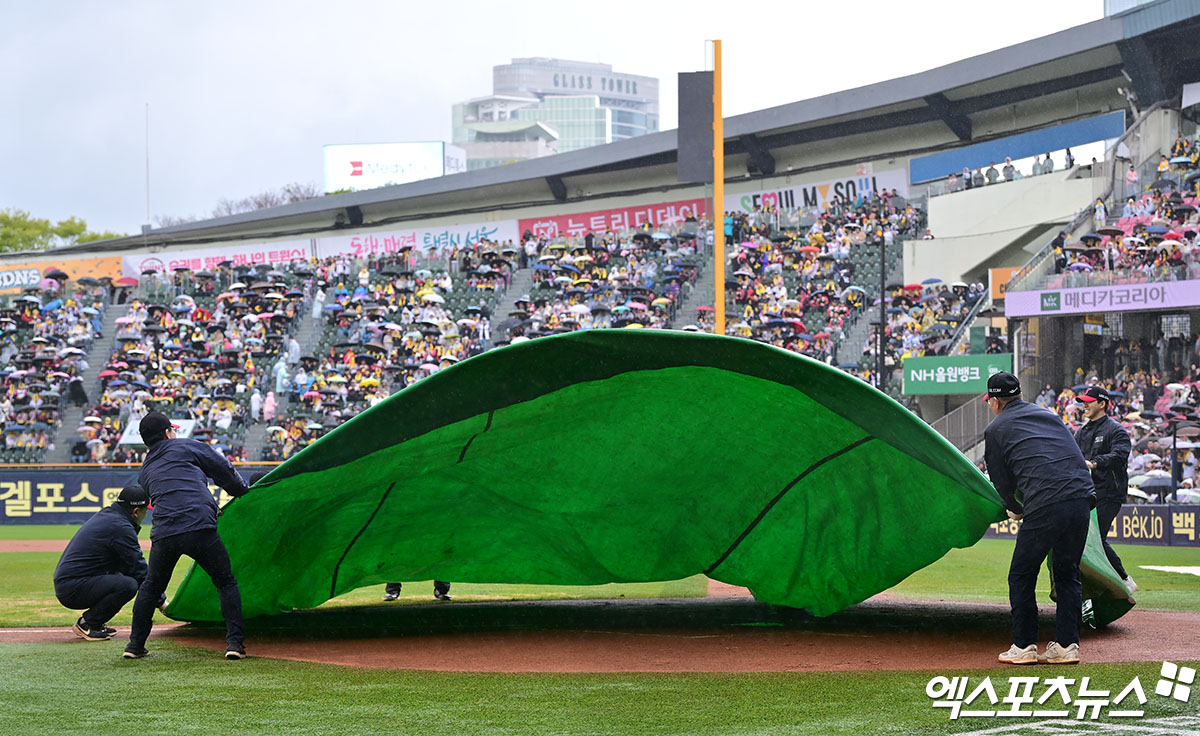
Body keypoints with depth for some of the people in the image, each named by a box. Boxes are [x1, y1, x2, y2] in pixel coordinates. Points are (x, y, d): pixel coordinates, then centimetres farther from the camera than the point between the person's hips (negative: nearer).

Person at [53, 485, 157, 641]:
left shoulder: (105, 515, 16)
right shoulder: (120, 527, -15)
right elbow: (139, 570, -14)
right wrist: (160, 601, -5)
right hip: (72, 590, -10)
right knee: (129, 584, -23)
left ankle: (94, 622, 13)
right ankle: (87, 624, -8)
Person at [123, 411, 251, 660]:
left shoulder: (145, 471, 26)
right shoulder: (186, 446, 12)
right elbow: (223, 469, 12)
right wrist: (241, 491, 29)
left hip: (163, 535, 4)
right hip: (200, 527, -4)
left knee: (151, 587, 23)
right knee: (226, 582, 8)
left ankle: (135, 644, 22)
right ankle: (235, 641, -2)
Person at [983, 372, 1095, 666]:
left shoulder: (996, 429, 11)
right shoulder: (1048, 415, 25)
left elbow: (1002, 481, 15)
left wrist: (1015, 509, 34)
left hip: (1045, 507, -5)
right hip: (1082, 499, 5)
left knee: (1021, 576, 9)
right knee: (1068, 574, 16)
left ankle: (1024, 647, 11)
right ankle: (1067, 645, 14)